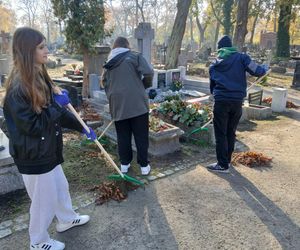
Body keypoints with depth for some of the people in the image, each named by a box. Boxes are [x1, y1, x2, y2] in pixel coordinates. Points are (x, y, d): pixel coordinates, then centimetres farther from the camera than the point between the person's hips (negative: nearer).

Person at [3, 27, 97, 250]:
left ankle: (67, 219, 50)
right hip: (33, 155, -9)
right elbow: (32, 125, -25)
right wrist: (57, 105, -20)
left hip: (48, 149, 9)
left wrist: (82, 127, 12)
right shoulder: (18, 87, -25)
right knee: (44, 199, 9)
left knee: (60, 186, 25)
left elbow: (57, 112, 11)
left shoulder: (40, 77, 4)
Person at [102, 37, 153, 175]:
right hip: (137, 103, -4)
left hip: (118, 105, 4)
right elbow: (148, 73, -12)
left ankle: (124, 164, 21)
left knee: (123, 136, 13)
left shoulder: (108, 63, 13)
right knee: (141, 136, 5)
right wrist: (145, 86, 5)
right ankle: (144, 165, 12)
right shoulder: (134, 56, -1)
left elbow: (105, 83, 18)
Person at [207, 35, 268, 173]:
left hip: (221, 101, -1)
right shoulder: (241, 57, 4)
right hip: (237, 101, 1)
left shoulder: (215, 64, 12)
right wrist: (264, 69, 19)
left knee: (220, 134, 4)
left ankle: (223, 165, 6)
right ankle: (227, 160, 25)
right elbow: (256, 71, -2)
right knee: (231, 132, 14)